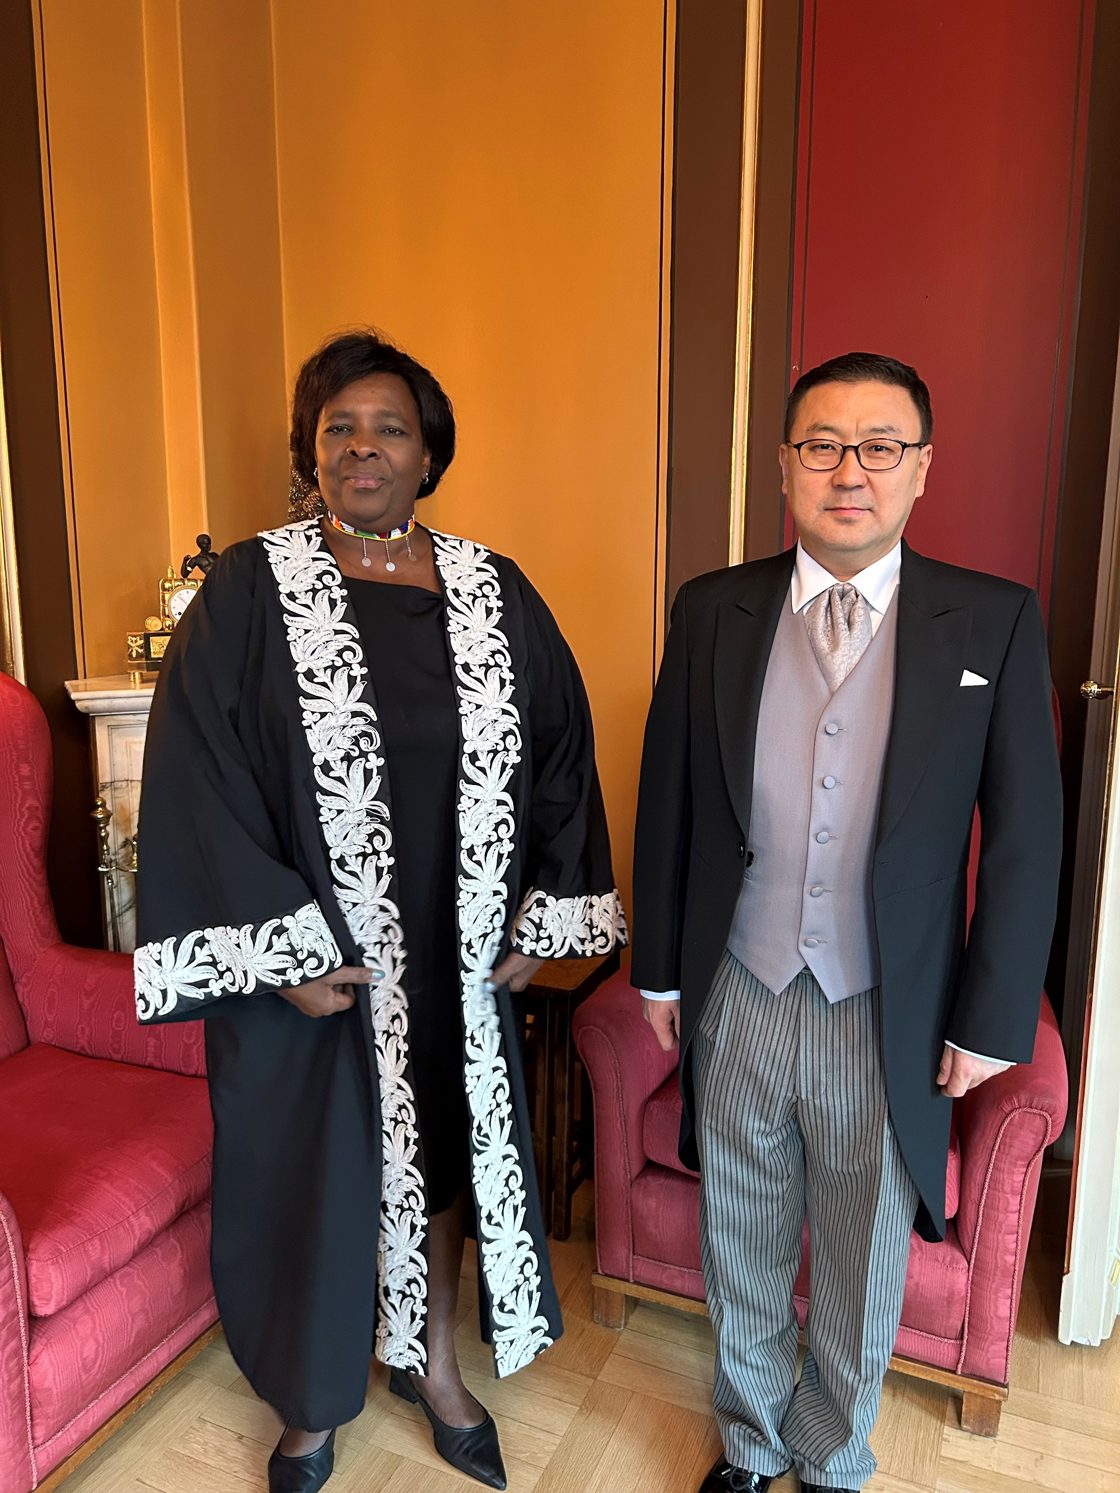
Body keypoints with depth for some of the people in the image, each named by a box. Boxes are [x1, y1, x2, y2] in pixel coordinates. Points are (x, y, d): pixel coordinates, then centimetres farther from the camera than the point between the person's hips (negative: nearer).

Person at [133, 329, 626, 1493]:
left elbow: (561, 752, 5)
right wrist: (281, 951, -14)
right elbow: (195, 782, -11)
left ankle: (431, 1363, 48)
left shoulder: (495, 593, 0)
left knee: (440, 1157, 20)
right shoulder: (248, 591, -9)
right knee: (313, 1178, 15)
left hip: (458, 959, 3)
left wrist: (541, 915, 2)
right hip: (308, 964, -2)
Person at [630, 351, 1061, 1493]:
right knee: (741, 1252, 21)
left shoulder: (995, 623, -7)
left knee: (862, 1277, 20)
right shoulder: (711, 610, -3)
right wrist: (659, 968, 5)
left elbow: (1025, 834, -4)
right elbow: (667, 799, 3)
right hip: (737, 1001, 1)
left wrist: (990, 1020, -4)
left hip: (890, 1016, -1)